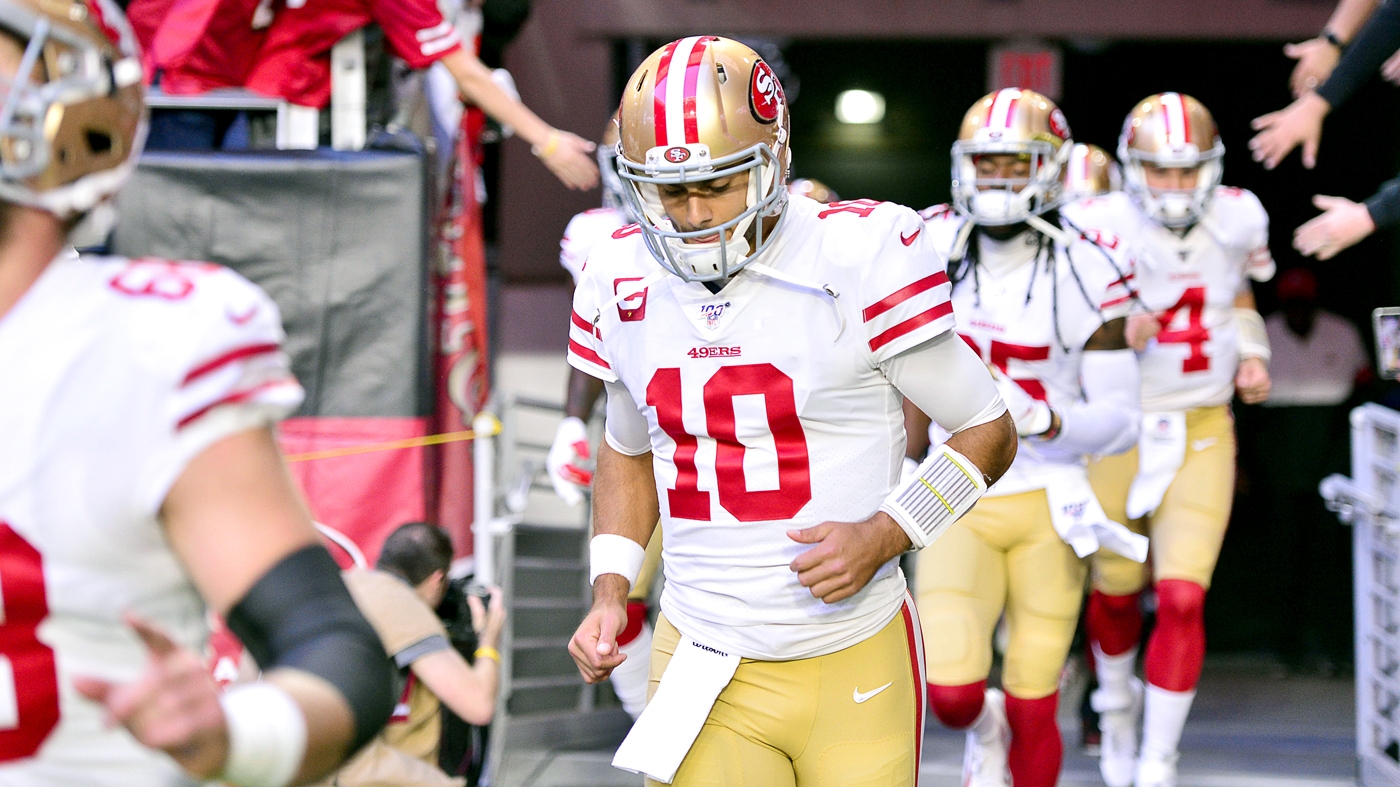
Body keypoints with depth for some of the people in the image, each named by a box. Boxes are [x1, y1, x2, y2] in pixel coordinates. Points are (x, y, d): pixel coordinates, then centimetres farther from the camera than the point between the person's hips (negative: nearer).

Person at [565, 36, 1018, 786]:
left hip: (853, 666, -2)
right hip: (705, 668, 3)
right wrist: (609, 592, 6)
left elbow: (988, 432, -3)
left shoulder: (856, 260, -12)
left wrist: (882, 535, -17)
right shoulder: (622, 281, 2)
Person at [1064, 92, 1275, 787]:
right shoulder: (1100, 227, -15)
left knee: (1183, 598, -10)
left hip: (1203, 435, 1)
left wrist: (1251, 354, 1)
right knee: (1115, 591, 14)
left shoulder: (1236, 220, -3)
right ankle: (1117, 703, 47)